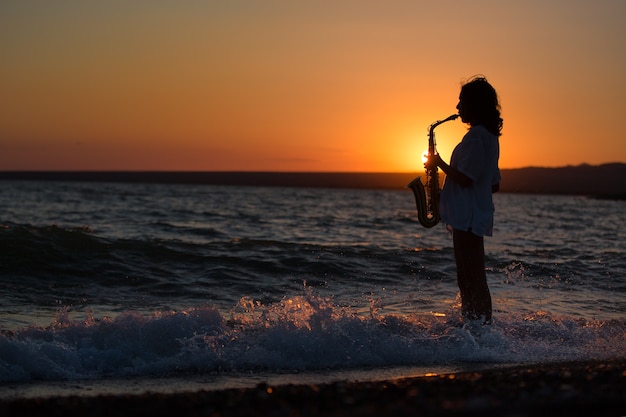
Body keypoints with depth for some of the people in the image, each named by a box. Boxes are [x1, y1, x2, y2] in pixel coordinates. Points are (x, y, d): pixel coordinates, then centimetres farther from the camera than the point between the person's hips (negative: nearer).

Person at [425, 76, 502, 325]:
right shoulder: (489, 136, 18)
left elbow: (464, 178, -21)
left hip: (468, 217, -11)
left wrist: (439, 163, -7)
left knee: (472, 280, -9)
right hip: (476, 215, 11)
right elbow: (494, 184, 21)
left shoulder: (476, 136, -14)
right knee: (470, 279, 14)